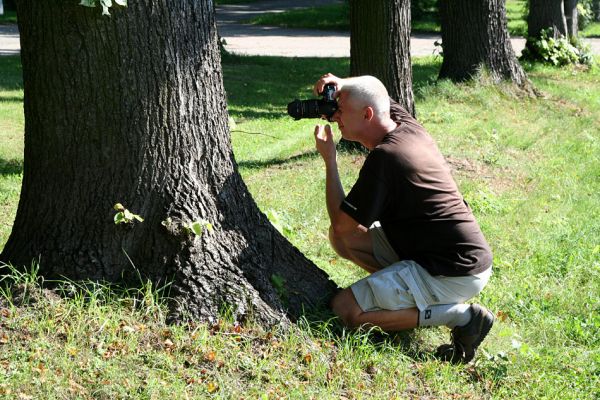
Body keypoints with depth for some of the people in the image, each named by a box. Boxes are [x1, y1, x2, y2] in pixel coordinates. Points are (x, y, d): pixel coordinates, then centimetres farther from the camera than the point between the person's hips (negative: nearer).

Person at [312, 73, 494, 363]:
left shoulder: (384, 157, -21)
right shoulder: (409, 127, 4)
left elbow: (342, 221, -14)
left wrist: (329, 159, -6)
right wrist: (342, 86, 7)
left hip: (457, 274, -9)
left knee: (345, 309, -13)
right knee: (342, 238, 10)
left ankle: (461, 317, -10)